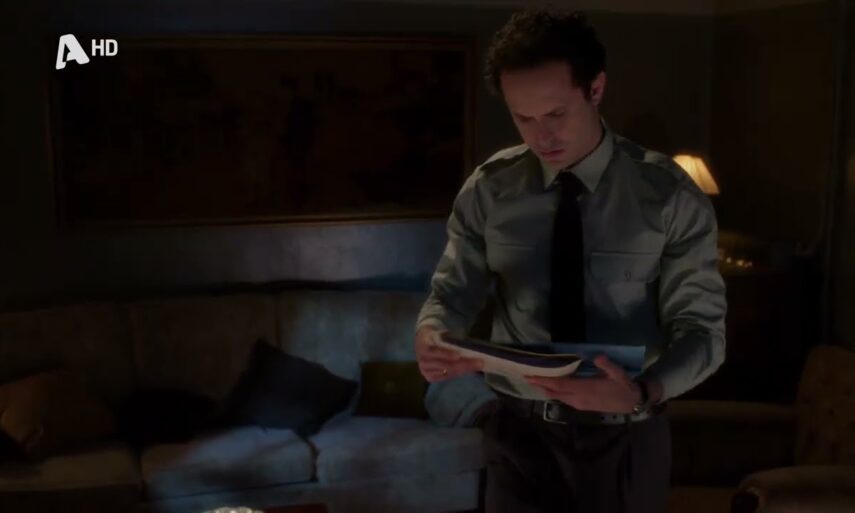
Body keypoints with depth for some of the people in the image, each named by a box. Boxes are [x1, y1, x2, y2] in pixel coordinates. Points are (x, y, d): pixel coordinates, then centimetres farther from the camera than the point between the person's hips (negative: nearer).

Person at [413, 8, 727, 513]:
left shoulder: (669, 194, -11)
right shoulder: (487, 190, -5)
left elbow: (700, 328, -11)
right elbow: (453, 291, 1)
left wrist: (642, 393, -31)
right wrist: (431, 337, -23)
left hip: (626, 439, -1)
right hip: (521, 432, 1)